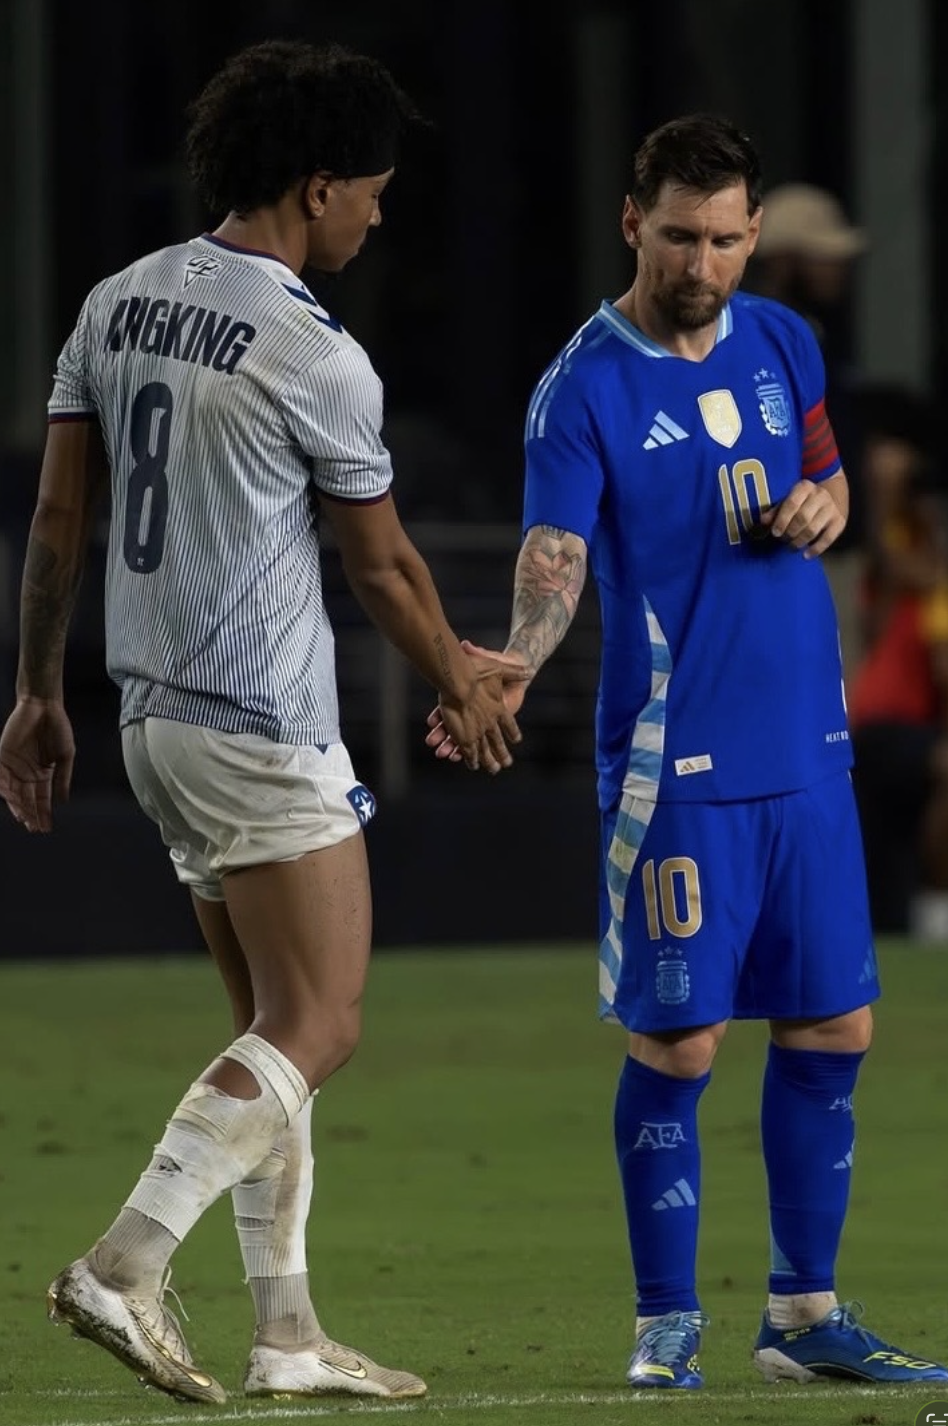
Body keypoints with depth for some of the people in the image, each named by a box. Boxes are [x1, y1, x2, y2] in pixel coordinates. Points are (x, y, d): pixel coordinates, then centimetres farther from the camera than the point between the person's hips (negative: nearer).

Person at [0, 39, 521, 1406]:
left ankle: (287, 1333, 11)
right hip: (264, 730, -8)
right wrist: (461, 685, 15)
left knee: (277, 1024, 13)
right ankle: (125, 1265, -16)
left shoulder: (117, 305, 7)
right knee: (316, 1027, -5)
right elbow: (383, 565, -2)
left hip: (158, 716, 9)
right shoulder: (316, 357, -14)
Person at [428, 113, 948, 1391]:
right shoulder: (584, 390, -9)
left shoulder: (784, 343, 9)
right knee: (679, 1045, -4)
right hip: (675, 759, -6)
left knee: (832, 1030, 8)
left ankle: (805, 1311, 18)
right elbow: (555, 554, -19)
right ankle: (668, 1323, 6)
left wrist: (823, 504, -1)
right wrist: (514, 662, -38)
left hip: (809, 746, 6)